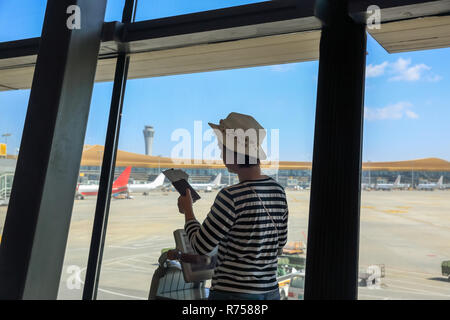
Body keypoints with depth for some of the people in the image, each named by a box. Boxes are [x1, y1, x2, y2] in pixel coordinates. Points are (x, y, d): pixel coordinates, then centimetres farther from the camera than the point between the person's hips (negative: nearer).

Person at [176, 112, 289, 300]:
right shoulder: (278, 191, 1)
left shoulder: (231, 196, -21)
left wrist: (187, 209, 3)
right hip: (271, 292, 7)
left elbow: (201, 246, -11)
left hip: (232, 293, -7)